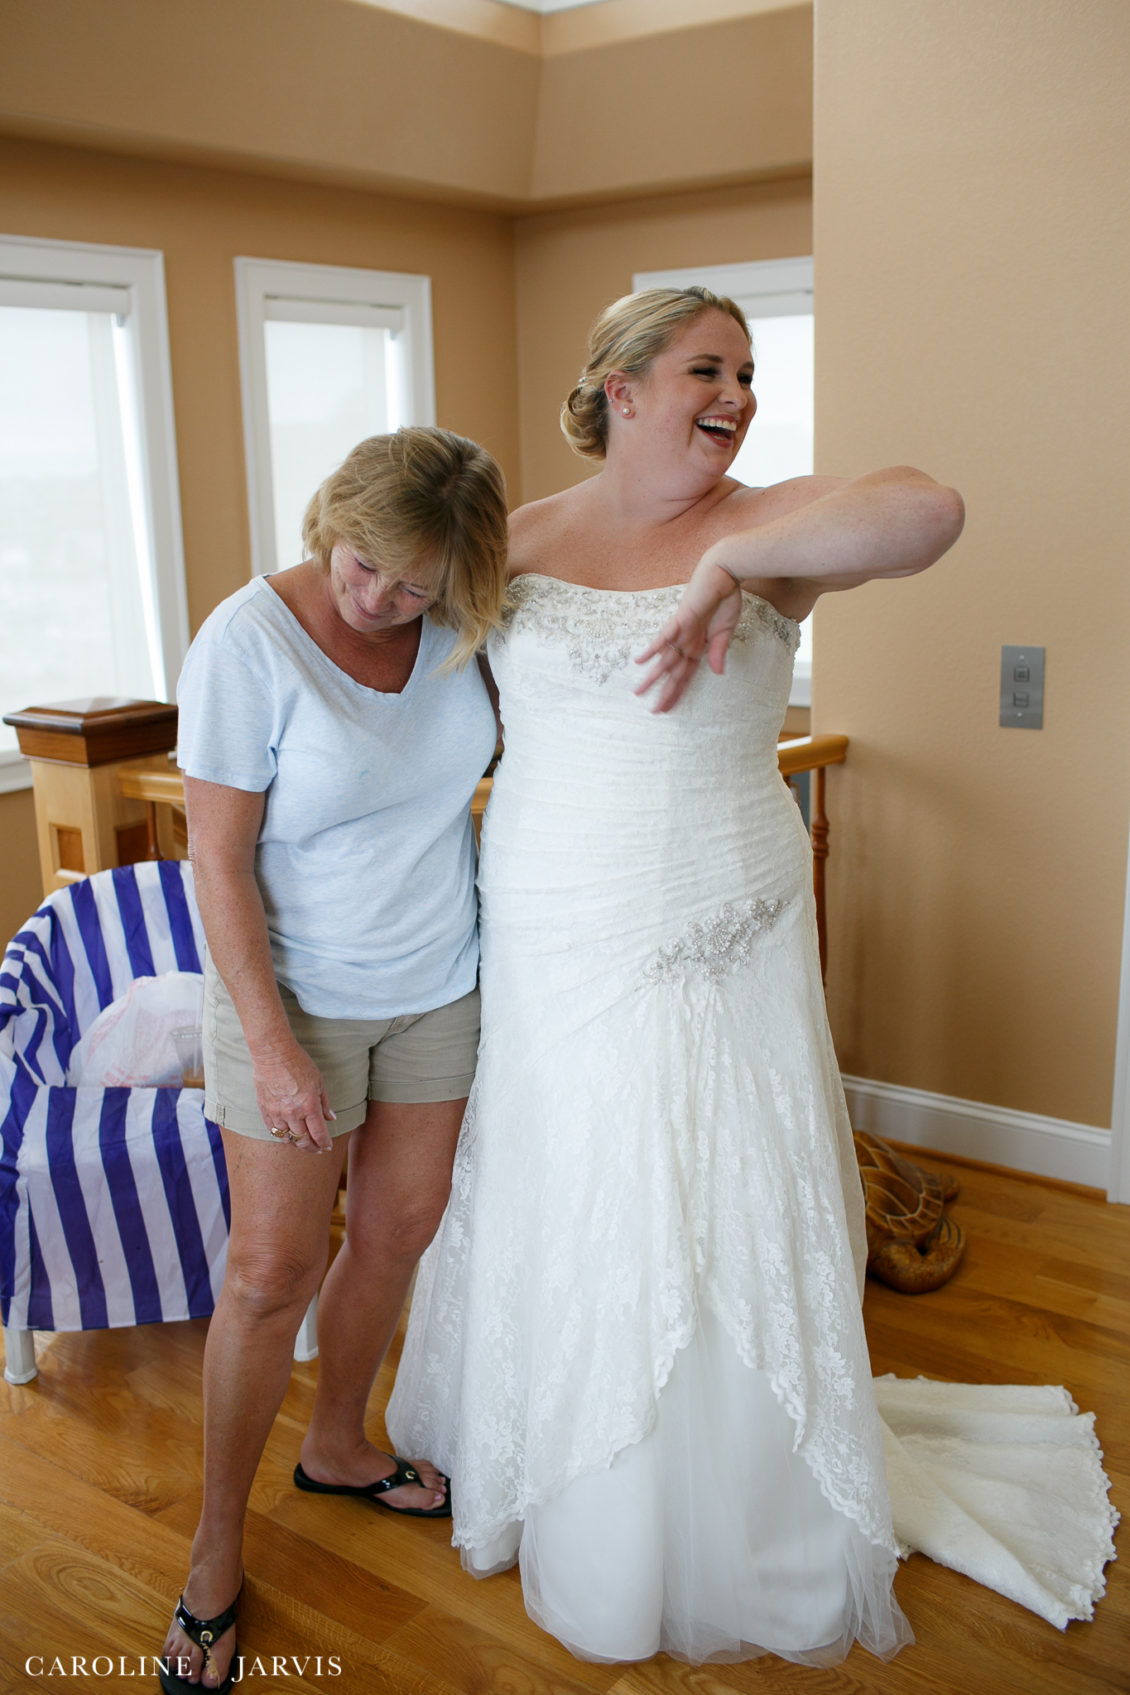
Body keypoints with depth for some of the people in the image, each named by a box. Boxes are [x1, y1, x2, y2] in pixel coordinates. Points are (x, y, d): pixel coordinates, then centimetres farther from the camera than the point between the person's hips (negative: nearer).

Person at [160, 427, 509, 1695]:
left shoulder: (460, 625, -7)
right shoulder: (248, 641, -20)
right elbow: (220, 859, -18)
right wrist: (270, 1043, -19)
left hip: (436, 990, 5)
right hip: (294, 995, -5)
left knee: (399, 1229, 16)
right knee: (273, 1272, 2)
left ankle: (338, 1445, 43)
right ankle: (217, 1549, 24)